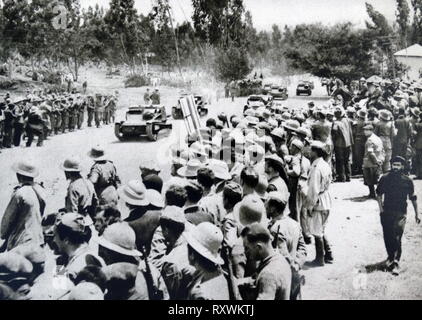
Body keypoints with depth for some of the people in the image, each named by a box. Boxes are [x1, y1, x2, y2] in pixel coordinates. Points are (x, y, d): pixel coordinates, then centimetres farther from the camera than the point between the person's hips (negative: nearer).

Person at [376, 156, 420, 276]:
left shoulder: (407, 181, 1)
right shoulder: (384, 179, 4)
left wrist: (416, 213, 10)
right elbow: (379, 194, 16)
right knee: (387, 237, 8)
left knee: (397, 238, -15)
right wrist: (381, 208, 4)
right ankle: (391, 257, 29)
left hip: (400, 213, -2)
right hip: (386, 212, 2)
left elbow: (413, 198, 10)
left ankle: (395, 262, -15)